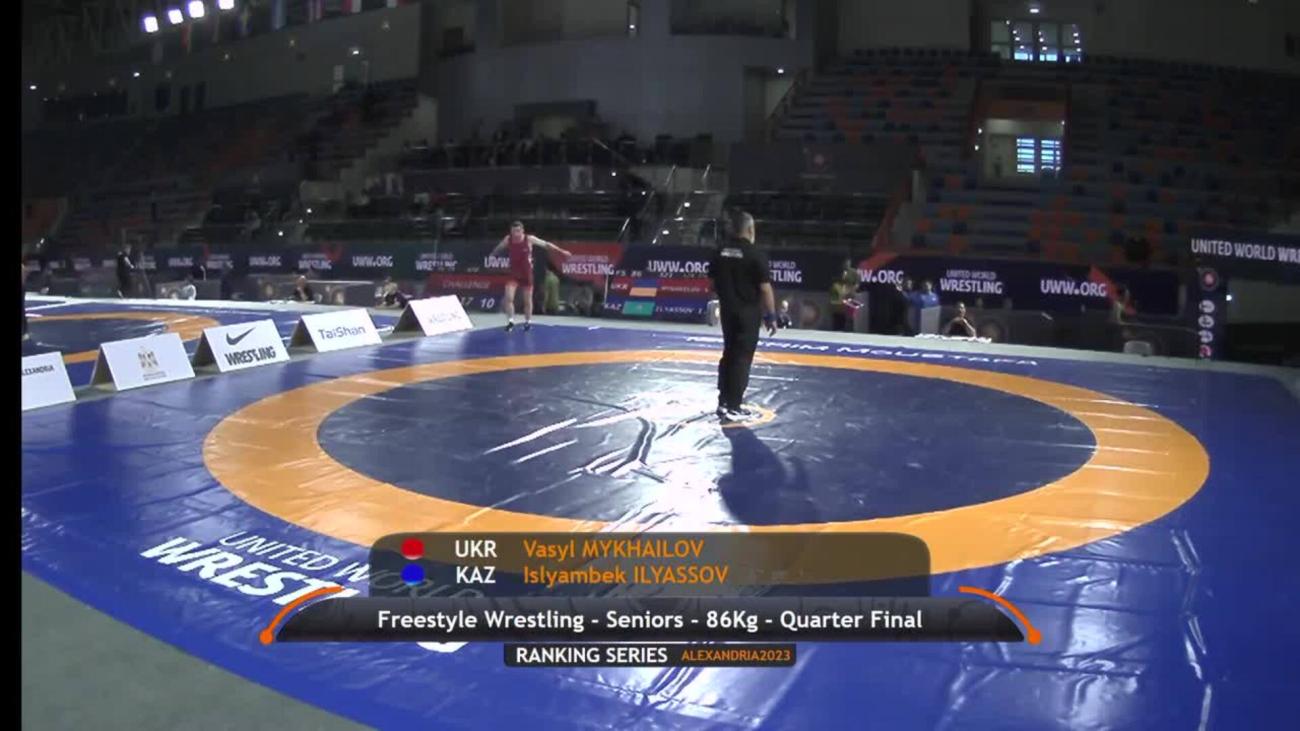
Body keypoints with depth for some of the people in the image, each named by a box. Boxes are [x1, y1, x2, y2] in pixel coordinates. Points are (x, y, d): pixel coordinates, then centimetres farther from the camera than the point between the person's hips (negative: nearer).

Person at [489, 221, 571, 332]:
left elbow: (546, 244, -6)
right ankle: (510, 321, -4)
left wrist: (561, 252, -5)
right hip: (514, 273, 1)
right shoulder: (508, 239, -9)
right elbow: (498, 248, 12)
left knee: (528, 300, 10)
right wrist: (491, 256, 28)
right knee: (508, 297, -18)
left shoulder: (529, 239, -15)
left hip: (526, 274, -1)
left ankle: (528, 321, 30)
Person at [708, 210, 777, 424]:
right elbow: (765, 287, -15)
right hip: (748, 312, -6)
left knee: (729, 354, 18)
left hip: (727, 310, 6)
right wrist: (771, 315, -7)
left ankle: (724, 401, 24)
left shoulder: (720, 251, 3)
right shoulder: (755, 253, -15)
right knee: (742, 358, 0)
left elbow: (713, 282, 11)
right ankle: (732, 408, 2)